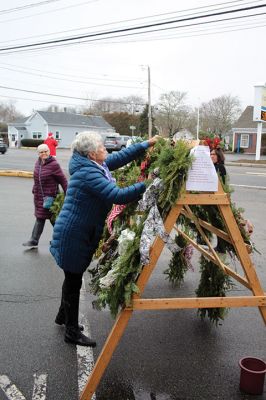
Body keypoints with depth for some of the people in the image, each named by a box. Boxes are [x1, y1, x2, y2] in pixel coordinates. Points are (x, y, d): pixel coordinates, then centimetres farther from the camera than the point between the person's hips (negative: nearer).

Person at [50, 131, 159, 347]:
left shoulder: (95, 165, 4)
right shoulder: (88, 173, -25)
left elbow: (121, 156, 13)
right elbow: (118, 196, -32)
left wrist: (147, 144, 12)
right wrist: (146, 185, -28)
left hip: (80, 234, 10)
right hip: (73, 235, -10)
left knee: (73, 277, 23)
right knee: (74, 281, 3)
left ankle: (63, 316, 43)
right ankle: (72, 331, 18)